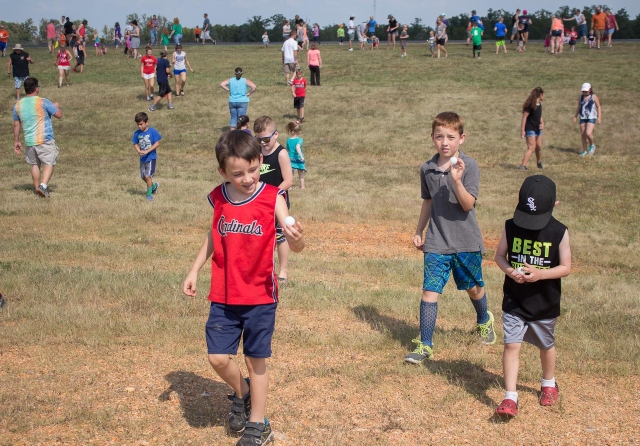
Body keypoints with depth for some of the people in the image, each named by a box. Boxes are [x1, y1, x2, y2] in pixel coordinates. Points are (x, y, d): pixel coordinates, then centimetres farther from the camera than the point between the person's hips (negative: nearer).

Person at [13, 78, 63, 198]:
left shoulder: (18, 105, 5)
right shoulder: (43, 102, -10)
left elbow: (16, 125, 11)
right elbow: (59, 115, -3)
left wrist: (16, 141, 21)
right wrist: (57, 106, 19)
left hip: (29, 141, 5)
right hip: (45, 140, -5)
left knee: (35, 165, 20)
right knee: (49, 164, 1)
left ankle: (37, 188, 25)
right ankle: (43, 185, -17)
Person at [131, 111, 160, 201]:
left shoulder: (152, 131, -13)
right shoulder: (137, 133, 0)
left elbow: (157, 143, -14)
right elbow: (135, 144, 8)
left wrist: (147, 151, -22)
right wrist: (139, 151, -13)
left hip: (151, 157, -6)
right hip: (142, 158, 6)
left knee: (148, 176, -10)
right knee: (143, 177, 13)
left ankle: (149, 194, 5)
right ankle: (153, 186, 39)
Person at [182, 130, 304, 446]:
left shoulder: (272, 198, -12)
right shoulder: (219, 199, -2)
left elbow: (295, 245, -18)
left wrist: (296, 239, -41)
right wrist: (194, 271, 11)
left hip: (260, 296, -3)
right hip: (224, 297, 3)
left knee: (255, 360, 7)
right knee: (218, 358, -1)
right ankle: (242, 394, 31)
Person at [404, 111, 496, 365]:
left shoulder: (469, 166, -12)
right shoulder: (427, 169, 0)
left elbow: (468, 204, -20)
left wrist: (456, 180, -34)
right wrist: (419, 232, 19)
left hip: (466, 241, -2)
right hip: (436, 242, 2)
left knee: (473, 287, 17)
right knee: (430, 290, -6)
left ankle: (484, 321, 48)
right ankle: (425, 345, 0)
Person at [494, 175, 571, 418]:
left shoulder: (559, 233, -13)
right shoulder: (511, 227, -9)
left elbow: (565, 267, -9)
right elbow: (500, 255, 2)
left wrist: (540, 274, -26)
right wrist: (509, 270, -20)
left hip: (545, 303, 0)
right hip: (514, 301, 0)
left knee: (546, 345, 19)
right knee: (511, 345, -7)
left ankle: (549, 384, 45)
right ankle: (510, 397, -2)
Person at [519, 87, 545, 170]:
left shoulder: (539, 104, 7)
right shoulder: (530, 105, -19)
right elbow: (524, 117, -19)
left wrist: (542, 123, 1)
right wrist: (522, 130, -21)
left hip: (538, 129, 8)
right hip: (530, 129, -8)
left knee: (539, 147, 16)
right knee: (531, 148, -13)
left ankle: (539, 163, 36)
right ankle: (522, 166, -16)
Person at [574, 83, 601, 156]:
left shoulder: (594, 97, -3)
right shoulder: (581, 97, 9)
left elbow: (599, 107, -1)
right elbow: (579, 107, 18)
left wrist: (599, 117, -9)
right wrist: (575, 116, 9)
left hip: (591, 118, -5)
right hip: (583, 118, 5)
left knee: (588, 133, -19)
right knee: (583, 135, 5)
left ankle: (592, 145, 10)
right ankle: (584, 151, 17)